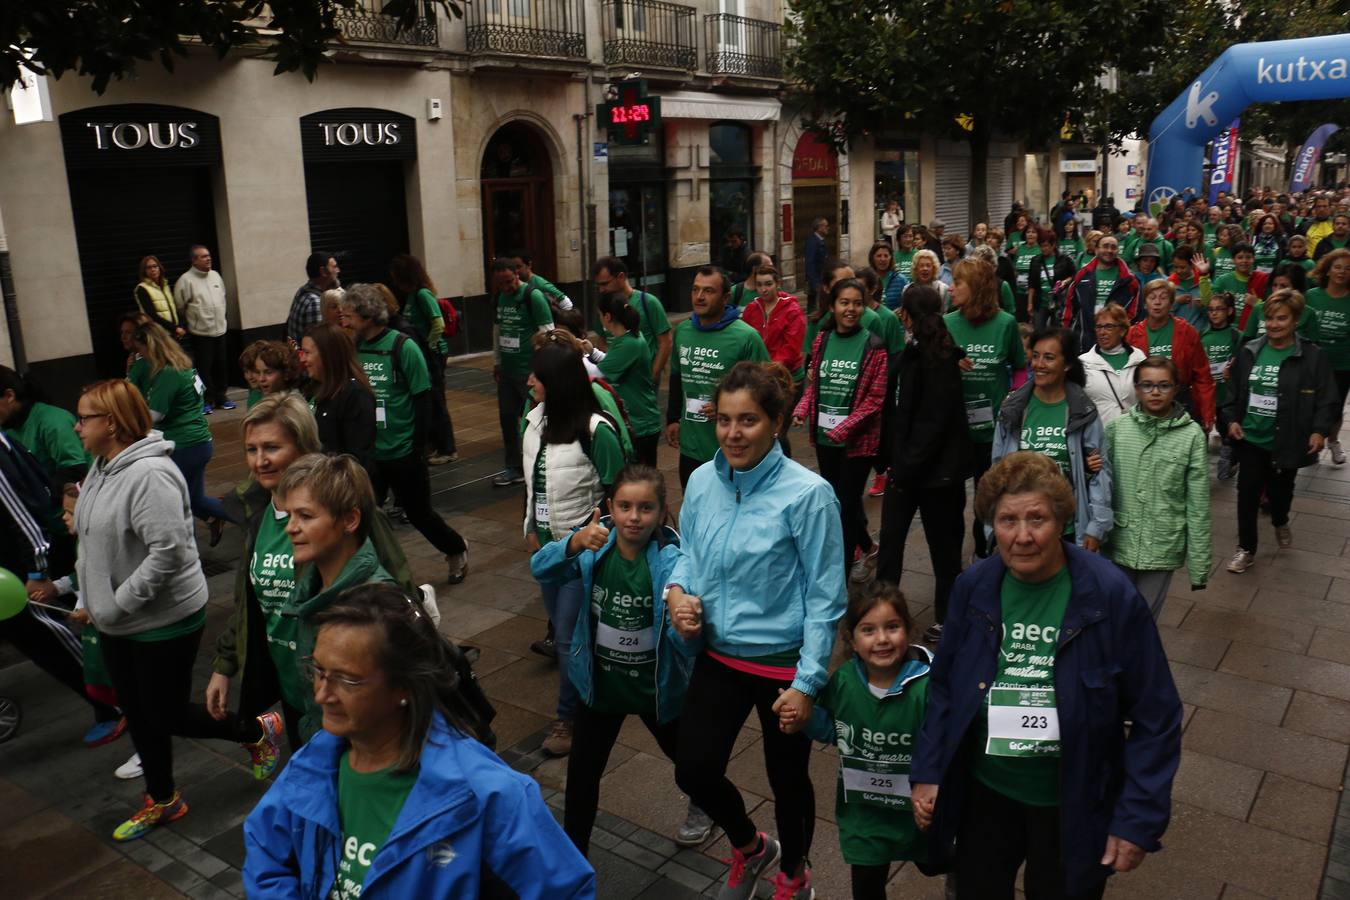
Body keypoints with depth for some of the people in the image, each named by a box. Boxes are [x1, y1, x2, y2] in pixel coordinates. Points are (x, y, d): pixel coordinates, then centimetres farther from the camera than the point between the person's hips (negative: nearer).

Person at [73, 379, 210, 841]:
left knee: (166, 717, 3)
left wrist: (117, 604, -23)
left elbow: (168, 553, -31)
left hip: (164, 621, -9)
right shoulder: (101, 467, 5)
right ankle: (161, 800, 36)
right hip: (117, 624, 9)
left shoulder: (150, 474, -26)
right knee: (138, 715, 19)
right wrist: (93, 598, 8)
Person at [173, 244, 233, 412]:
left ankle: (221, 397, 21)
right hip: (201, 333, -5)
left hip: (220, 329, 5)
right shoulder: (185, 280, -10)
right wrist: (192, 320, 5)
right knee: (204, 368, -1)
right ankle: (207, 400, 8)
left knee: (220, 366, 10)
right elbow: (179, 307, -5)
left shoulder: (215, 275, 9)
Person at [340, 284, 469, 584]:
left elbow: (422, 400, -11)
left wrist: (417, 447, -12)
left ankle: (457, 550, 36)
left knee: (419, 513, 11)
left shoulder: (403, 347, -13)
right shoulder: (353, 348, -1)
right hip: (367, 452, 4)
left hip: (403, 452, -4)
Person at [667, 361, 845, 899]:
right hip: (718, 657, 5)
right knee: (693, 770, 10)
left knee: (787, 779, 16)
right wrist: (676, 590, -11)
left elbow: (825, 598, -17)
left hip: (783, 665, -5)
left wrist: (807, 682, -15)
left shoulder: (807, 494, -22)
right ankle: (749, 848, 43)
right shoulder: (701, 482, -5)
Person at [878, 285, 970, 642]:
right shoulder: (915, 351, 9)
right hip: (906, 465, 8)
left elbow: (933, 422, -20)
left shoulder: (941, 360, -15)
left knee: (943, 545, 7)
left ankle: (947, 619, 21)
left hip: (936, 468, -8)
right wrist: (895, 460, 8)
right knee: (890, 540, 9)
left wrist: (907, 465, -18)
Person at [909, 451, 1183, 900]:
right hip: (984, 793, 3)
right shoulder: (973, 588, -10)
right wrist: (926, 772, -3)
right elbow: (944, 686, 2)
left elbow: (1156, 717, -12)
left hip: (1071, 807, -2)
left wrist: (1139, 819, -14)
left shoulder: (1111, 596, -20)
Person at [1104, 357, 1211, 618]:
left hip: (1162, 548, -1)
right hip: (1119, 544, 1)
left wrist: (1199, 562, -3)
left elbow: (1197, 505, -5)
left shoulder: (1191, 435, -7)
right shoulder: (1116, 428, -3)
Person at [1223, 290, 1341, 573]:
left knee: (1280, 489, 17)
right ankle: (1246, 550, 14)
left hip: (1287, 442, -2)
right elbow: (1235, 391, 10)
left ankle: (1280, 522, 52)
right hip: (1251, 438, 2)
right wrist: (1232, 419, -2)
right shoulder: (1249, 352, 1)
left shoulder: (1312, 356, -8)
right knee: (1248, 493, 1)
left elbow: (1327, 399, -6)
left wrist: (1320, 430, -18)